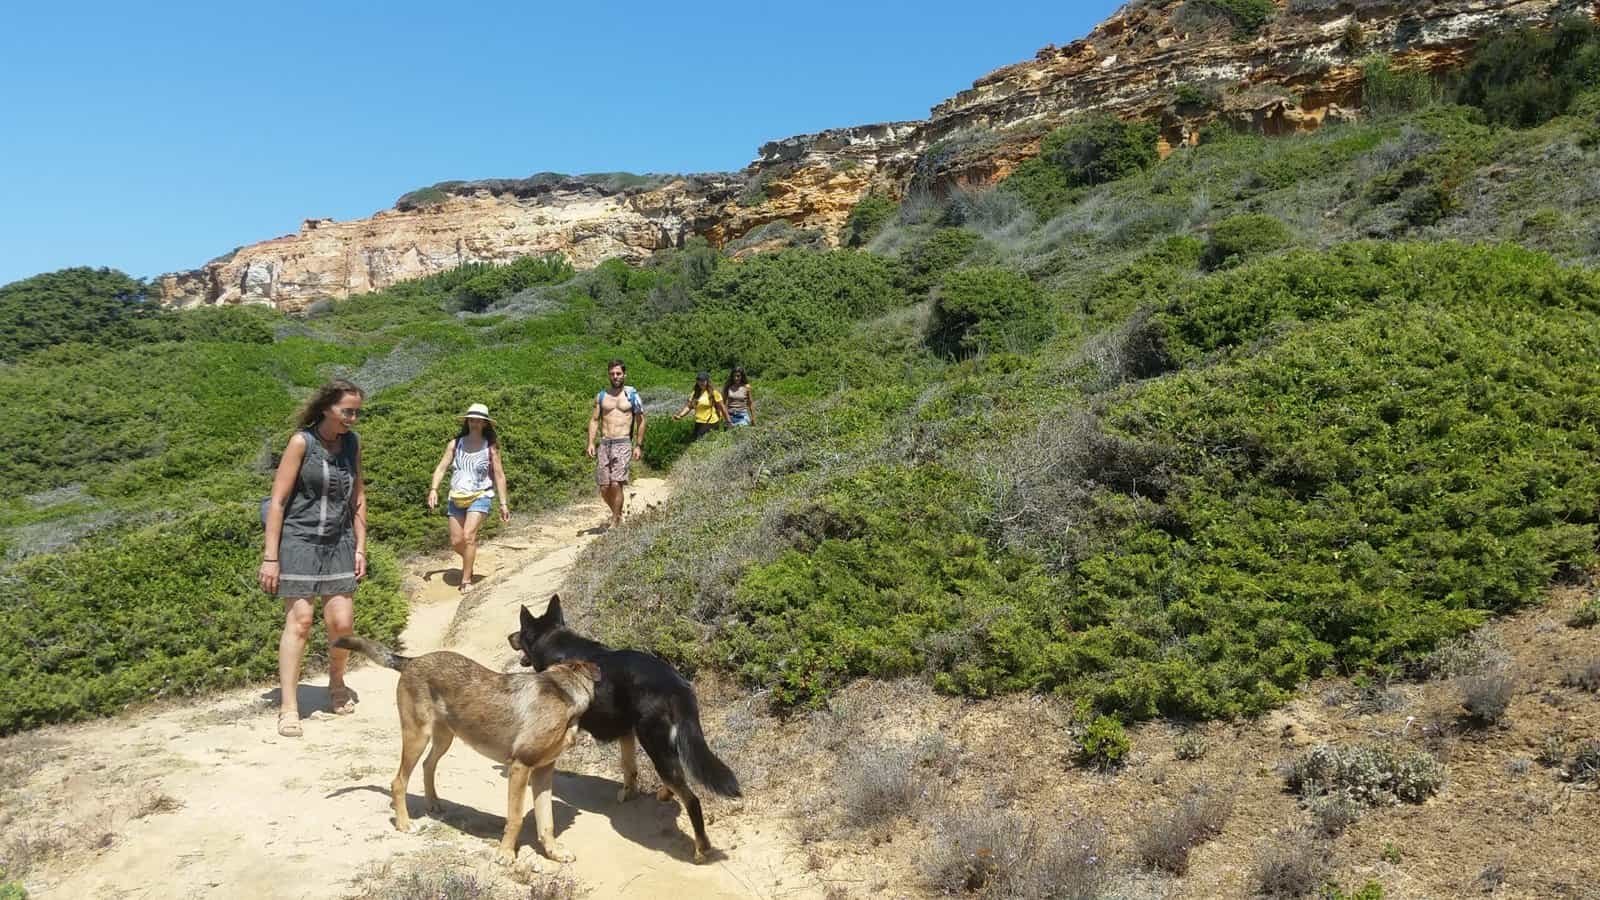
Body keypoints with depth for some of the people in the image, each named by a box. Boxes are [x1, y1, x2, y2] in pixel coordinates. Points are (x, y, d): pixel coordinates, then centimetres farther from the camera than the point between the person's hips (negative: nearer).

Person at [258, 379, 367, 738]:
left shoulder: (352, 442, 5)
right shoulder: (301, 442, -10)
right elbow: (277, 501, -10)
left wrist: (360, 548, 9)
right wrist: (270, 557, -13)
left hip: (339, 544, 4)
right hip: (300, 540, -4)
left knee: (342, 623, 1)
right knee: (299, 620, -7)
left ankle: (336, 683, 27)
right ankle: (288, 706, 1)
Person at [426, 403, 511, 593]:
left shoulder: (490, 447, -1)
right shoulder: (455, 443, 6)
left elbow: (499, 475, 2)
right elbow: (442, 467, 4)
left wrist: (504, 503, 0)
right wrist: (433, 489, -11)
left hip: (480, 497, -3)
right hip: (456, 497, 3)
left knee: (469, 536, -19)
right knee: (456, 542, 5)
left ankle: (466, 580, -10)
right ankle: (470, 559, 38)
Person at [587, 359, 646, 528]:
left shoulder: (632, 395, 4)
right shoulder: (601, 396, 12)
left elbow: (641, 422, 7)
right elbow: (594, 420, 10)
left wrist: (638, 446, 1)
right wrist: (591, 443, -1)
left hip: (623, 444, -3)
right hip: (604, 444, 3)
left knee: (616, 484, -17)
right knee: (604, 489, 2)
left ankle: (615, 522, -8)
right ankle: (617, 513, 28)